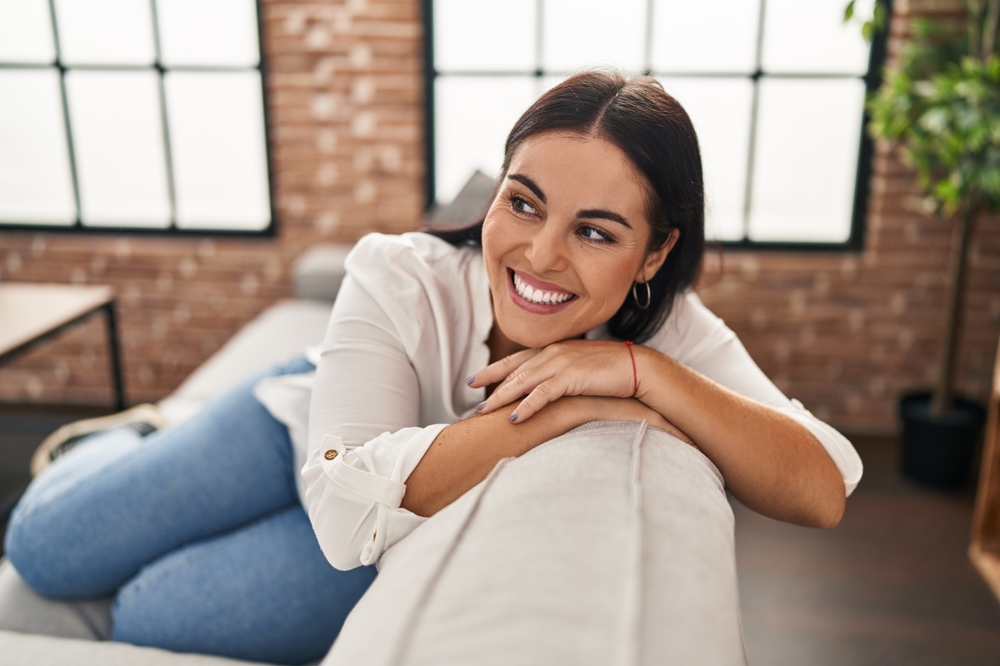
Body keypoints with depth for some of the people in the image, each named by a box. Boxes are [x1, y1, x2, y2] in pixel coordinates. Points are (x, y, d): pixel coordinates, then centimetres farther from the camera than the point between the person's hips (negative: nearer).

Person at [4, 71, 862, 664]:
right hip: (304, 426, 0)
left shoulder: (667, 334, -28)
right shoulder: (399, 278, -33)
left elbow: (822, 491, -35)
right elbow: (351, 510, -41)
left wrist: (639, 370, -47)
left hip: (435, 537, 1)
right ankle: (128, 448, 39)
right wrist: (566, 405, -45)